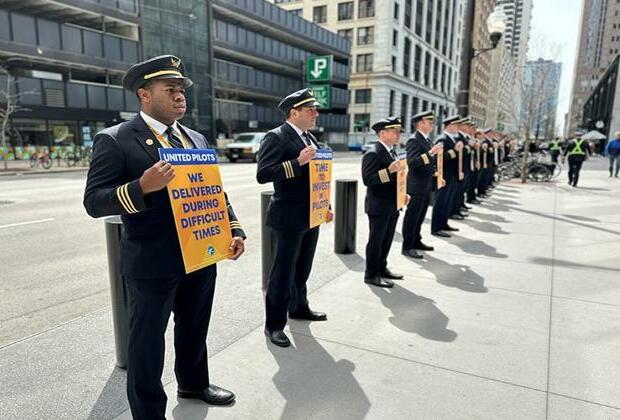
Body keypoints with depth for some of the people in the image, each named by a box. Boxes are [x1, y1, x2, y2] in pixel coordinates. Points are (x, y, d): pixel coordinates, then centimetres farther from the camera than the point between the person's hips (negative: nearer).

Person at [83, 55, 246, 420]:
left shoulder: (197, 139, 9)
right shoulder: (115, 140, -9)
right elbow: (94, 201, -13)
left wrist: (234, 229, -1)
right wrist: (142, 187, -30)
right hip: (151, 264, -6)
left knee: (195, 330, 24)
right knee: (148, 342, 11)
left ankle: (194, 383, 48)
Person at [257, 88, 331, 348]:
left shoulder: (310, 138, 13)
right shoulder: (276, 137, -12)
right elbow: (262, 174, -22)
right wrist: (298, 162, -26)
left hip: (311, 215, 8)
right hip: (289, 217, -8)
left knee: (302, 268, 21)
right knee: (283, 271, 1)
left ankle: (299, 308, 40)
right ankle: (274, 324, 15)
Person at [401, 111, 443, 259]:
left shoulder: (427, 139, 14)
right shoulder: (413, 140, -15)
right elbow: (412, 162, -27)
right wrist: (430, 153, -31)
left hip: (426, 186, 9)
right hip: (416, 186, -9)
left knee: (420, 216, 18)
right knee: (412, 217, -1)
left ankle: (416, 241, 31)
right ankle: (407, 247, 7)